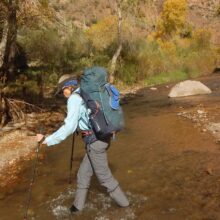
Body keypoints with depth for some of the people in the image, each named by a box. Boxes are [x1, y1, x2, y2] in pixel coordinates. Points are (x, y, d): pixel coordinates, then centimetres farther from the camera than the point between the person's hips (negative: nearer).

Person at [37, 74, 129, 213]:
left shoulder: (74, 98, -12)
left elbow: (69, 127, -19)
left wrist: (47, 140, -15)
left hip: (95, 141, -9)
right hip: (102, 137, 9)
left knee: (104, 176, 9)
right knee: (84, 173, 19)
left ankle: (123, 202, 27)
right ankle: (78, 204, 31)